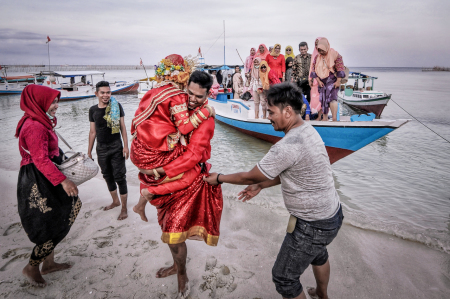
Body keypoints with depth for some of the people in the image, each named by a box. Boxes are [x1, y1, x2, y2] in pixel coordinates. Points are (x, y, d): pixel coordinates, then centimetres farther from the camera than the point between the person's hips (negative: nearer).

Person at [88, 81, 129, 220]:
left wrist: (126, 146, -9)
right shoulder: (93, 110, 4)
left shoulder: (116, 106, -5)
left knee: (119, 177, -2)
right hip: (101, 149, 4)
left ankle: (124, 208, 9)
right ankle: (115, 201, 37)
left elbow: (122, 127, -3)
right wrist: (89, 151, 11)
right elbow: (92, 131, 10)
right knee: (108, 176, 16)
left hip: (116, 147, -4)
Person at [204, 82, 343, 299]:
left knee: (284, 278, 9)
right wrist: (260, 186, 8)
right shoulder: (307, 130, 0)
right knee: (318, 254, 36)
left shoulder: (288, 146, -31)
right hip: (332, 214, 10)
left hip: (312, 226, -10)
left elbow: (250, 176, -19)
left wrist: (219, 179, -3)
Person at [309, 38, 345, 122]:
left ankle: (334, 119, -24)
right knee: (323, 100, 8)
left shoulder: (334, 54, -7)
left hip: (332, 81, -5)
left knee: (332, 97, -20)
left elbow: (340, 69, -8)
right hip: (322, 82, 5)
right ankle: (325, 118, 19)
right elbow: (314, 70, 8)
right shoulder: (317, 57, 6)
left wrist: (338, 81, -12)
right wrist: (318, 81, 0)